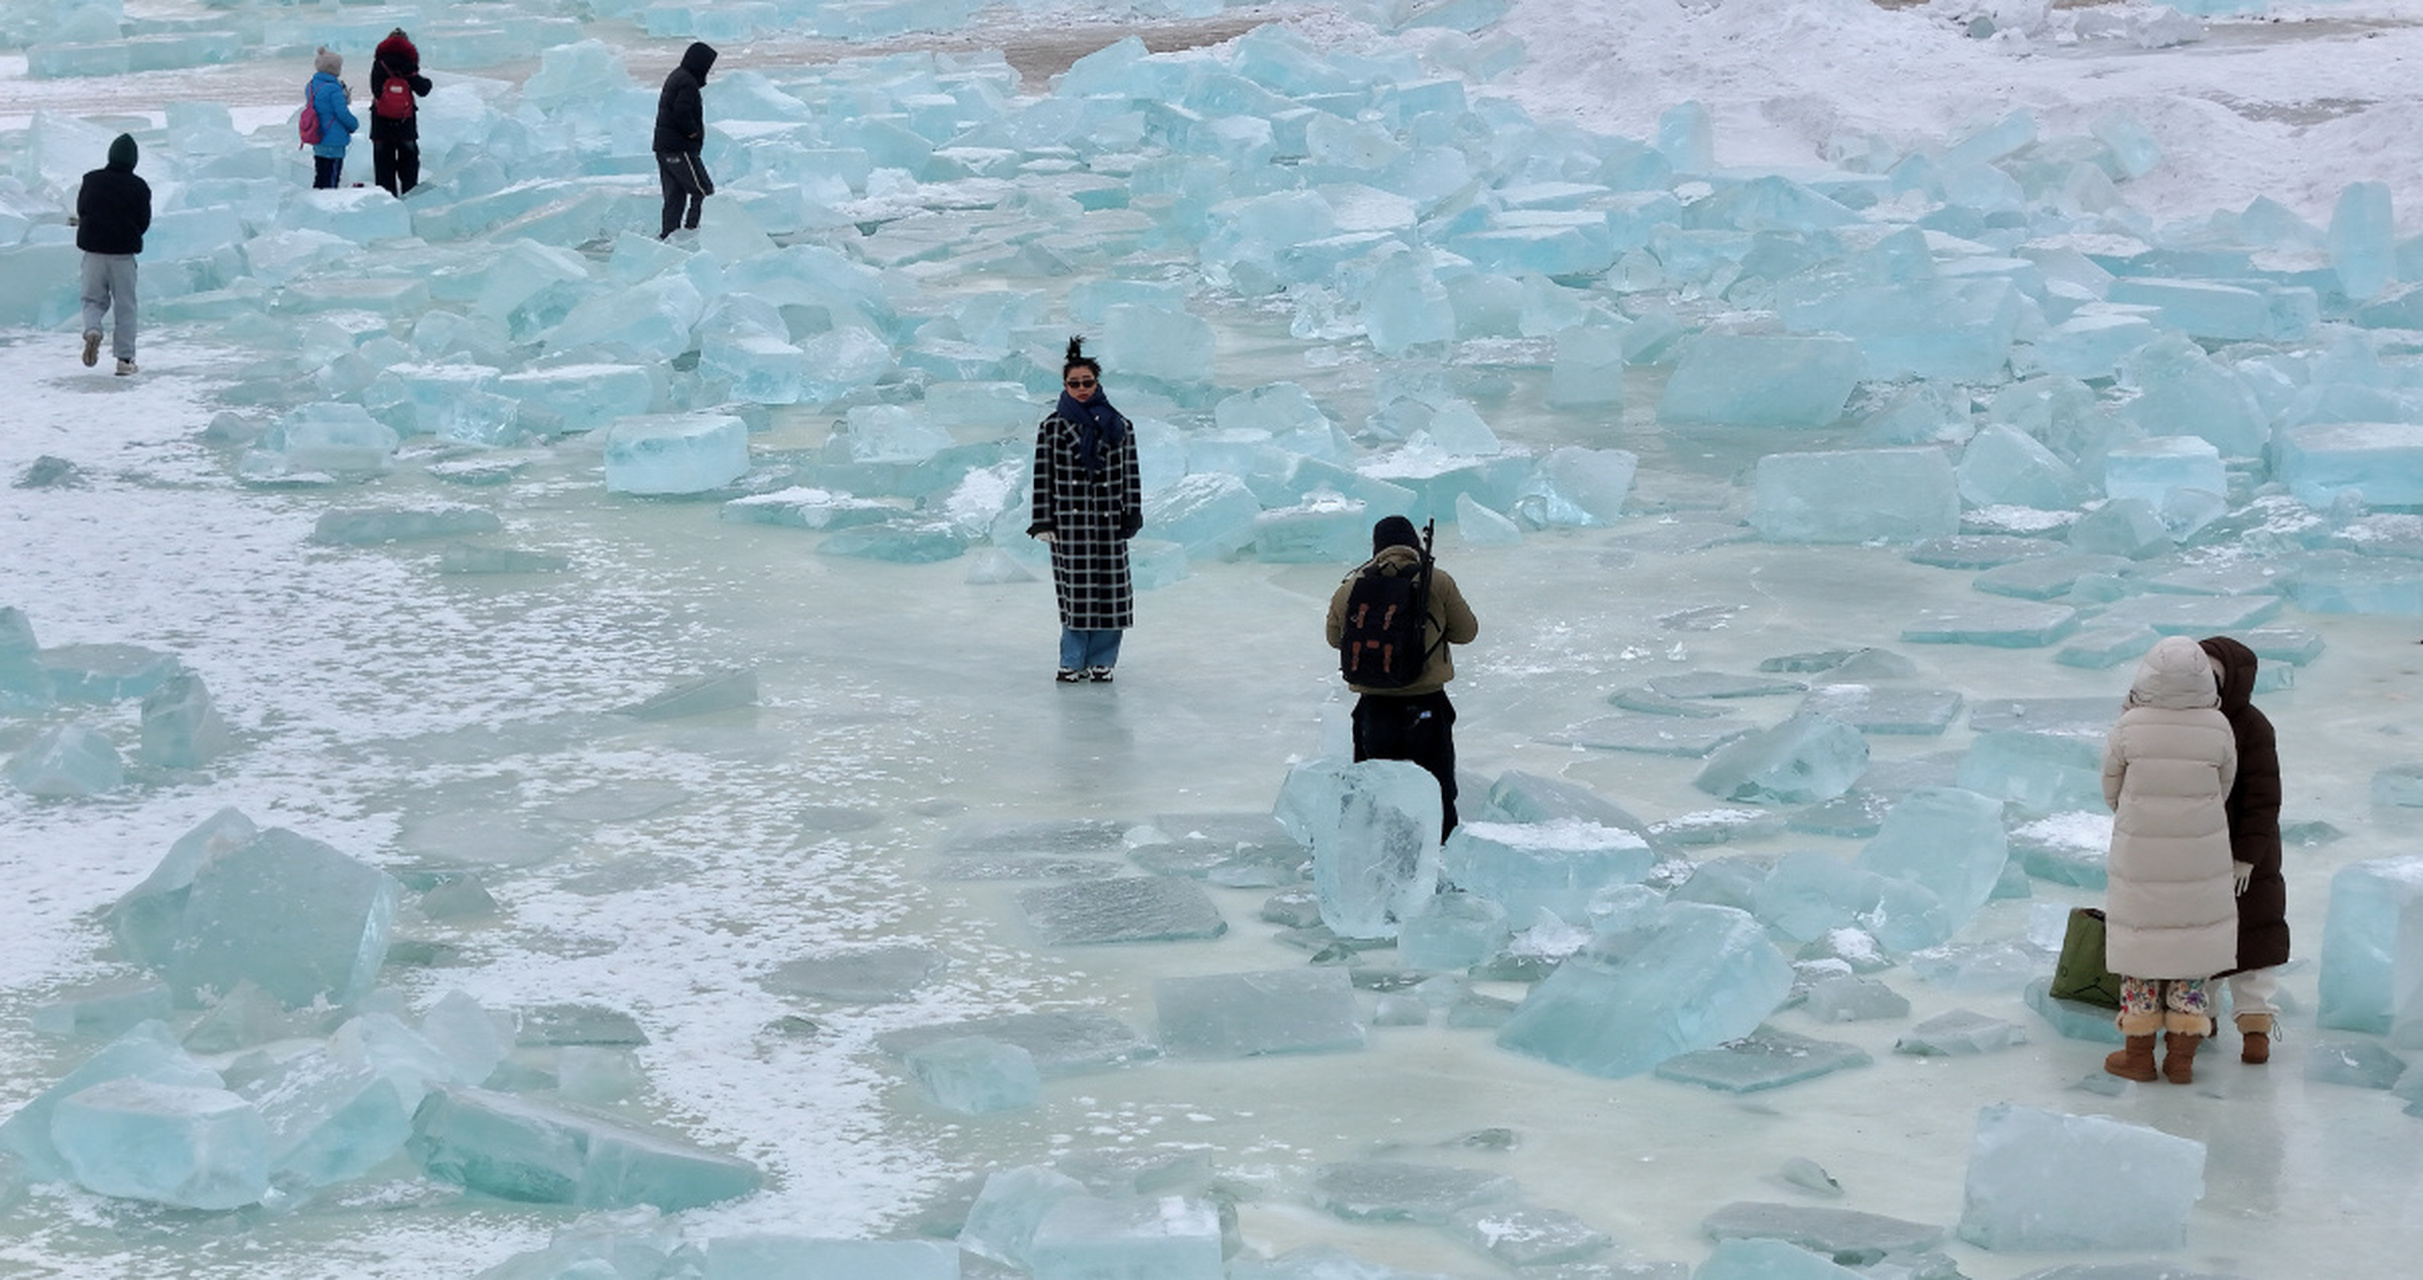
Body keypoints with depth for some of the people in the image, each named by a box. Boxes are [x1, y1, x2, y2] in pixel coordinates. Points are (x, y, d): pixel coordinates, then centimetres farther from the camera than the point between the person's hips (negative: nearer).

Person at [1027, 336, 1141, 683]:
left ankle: (1101, 661, 13)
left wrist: (1132, 515, 1)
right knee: (1074, 590, 0)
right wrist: (1043, 521, -3)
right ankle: (1073, 662, 9)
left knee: (1109, 589, 2)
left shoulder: (1118, 427, 5)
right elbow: (1043, 476, 1)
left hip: (1108, 520, 1)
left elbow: (1130, 474, 6)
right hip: (1069, 521, -1)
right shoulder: (1052, 428, 2)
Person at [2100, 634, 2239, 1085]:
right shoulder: (2218, 728, -13)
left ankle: (2139, 1054, 18)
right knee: (2191, 944, 12)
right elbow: (2221, 786, 2)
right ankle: (2181, 1059, 14)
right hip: (2200, 854, 1)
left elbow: (2113, 785, -1)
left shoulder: (2129, 727, -16)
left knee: (2140, 943, 13)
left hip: (2140, 852, -1)